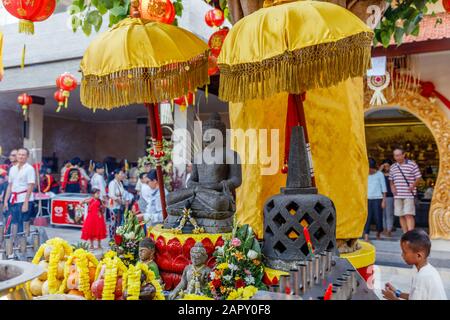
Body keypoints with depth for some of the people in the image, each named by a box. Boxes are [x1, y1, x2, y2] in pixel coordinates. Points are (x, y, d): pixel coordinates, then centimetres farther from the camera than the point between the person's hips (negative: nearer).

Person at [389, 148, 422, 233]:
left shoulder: (412, 164, -2)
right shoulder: (393, 167, 12)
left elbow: (418, 178, 0)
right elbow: (391, 180, 21)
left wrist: (413, 186, -16)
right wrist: (392, 187, 2)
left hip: (409, 195, -5)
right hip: (398, 195, 5)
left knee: (409, 215, -12)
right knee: (401, 216, 7)